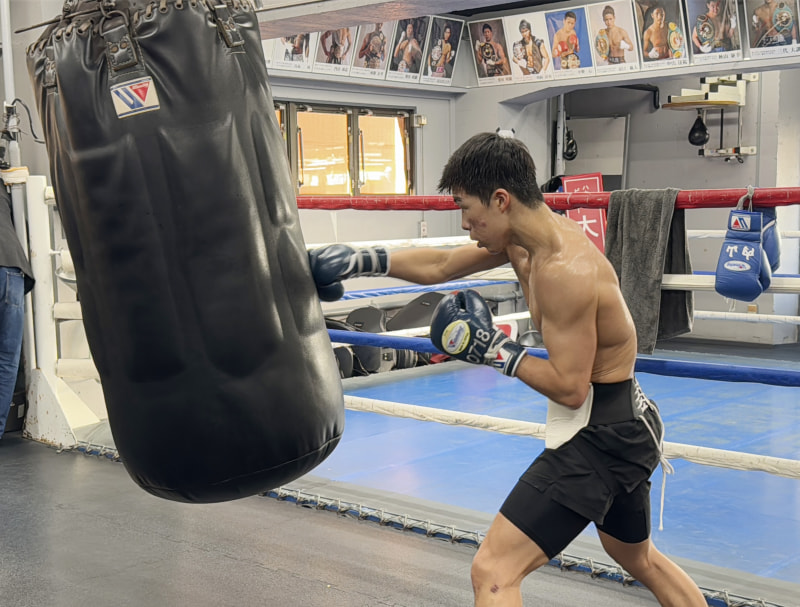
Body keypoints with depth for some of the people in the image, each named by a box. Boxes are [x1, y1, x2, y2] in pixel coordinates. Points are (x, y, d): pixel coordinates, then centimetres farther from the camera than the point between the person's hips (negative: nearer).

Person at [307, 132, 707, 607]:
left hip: (600, 434, -11)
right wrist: (360, 260, 8)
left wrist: (495, 349, -16)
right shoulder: (525, 238, 3)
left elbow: (569, 387, -24)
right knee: (639, 557, 31)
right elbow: (440, 266, 13)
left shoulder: (564, 270, -26)